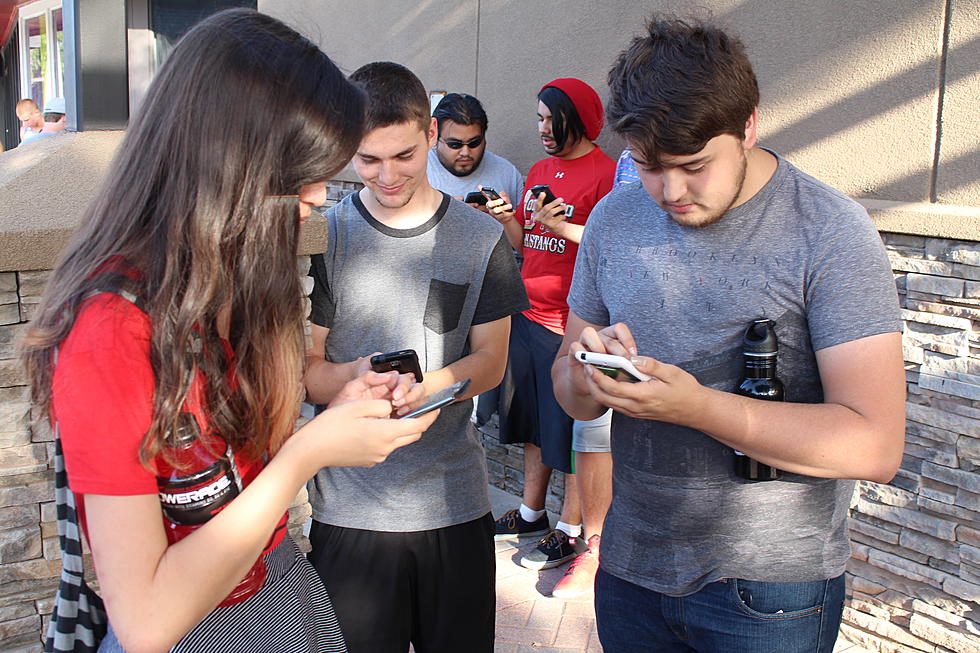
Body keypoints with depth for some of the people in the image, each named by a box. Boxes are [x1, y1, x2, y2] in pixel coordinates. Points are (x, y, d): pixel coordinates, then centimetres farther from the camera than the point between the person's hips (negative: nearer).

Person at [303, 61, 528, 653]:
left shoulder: (481, 238, 1)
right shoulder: (325, 236, -3)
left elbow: (491, 361, 1)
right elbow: (304, 369, -1)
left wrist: (419, 387, -20)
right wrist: (354, 376, -25)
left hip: (455, 503, 1)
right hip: (348, 509, -1)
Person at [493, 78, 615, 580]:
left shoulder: (605, 172, -9)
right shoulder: (538, 171, 15)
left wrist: (561, 225, -23)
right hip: (529, 313, 8)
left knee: (574, 428, 2)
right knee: (533, 419, 17)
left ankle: (571, 529, 15)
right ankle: (532, 512, 31)